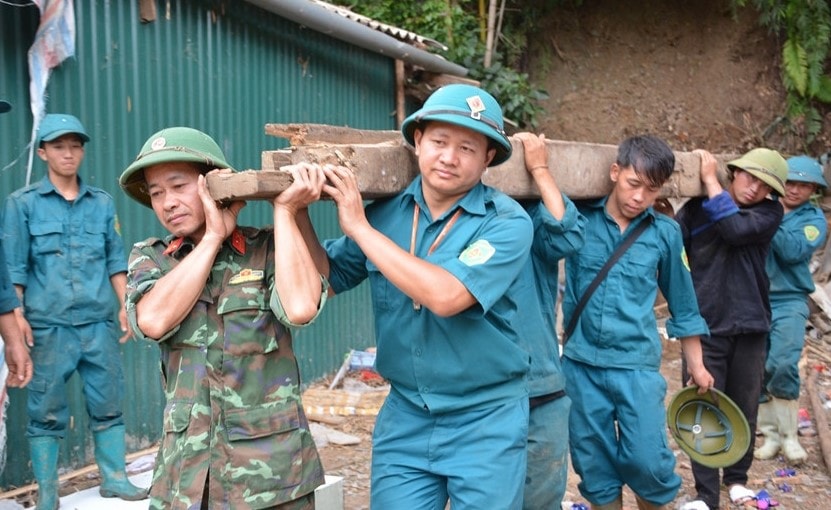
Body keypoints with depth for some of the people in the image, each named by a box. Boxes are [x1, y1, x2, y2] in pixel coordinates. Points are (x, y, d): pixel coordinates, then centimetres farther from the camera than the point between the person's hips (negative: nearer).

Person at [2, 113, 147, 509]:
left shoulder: (103, 202, 10)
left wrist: (126, 306, 7)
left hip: (98, 323, 3)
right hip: (48, 325, -3)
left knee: (108, 404, 7)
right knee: (47, 411, 3)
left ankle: (114, 478, 20)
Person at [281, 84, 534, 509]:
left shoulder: (506, 222, -15)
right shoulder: (385, 212, -2)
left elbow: (446, 296, -29)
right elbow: (325, 281, 6)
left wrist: (359, 227, -23)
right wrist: (298, 213, -10)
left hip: (485, 423, -3)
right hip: (404, 417, 4)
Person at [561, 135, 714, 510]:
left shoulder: (665, 233, 1)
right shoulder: (580, 218, -2)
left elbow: (681, 302, 11)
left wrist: (695, 365, 15)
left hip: (637, 365, 0)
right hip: (581, 364, 1)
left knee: (648, 461, -3)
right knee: (594, 466, 9)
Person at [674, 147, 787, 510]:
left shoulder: (770, 212, -1)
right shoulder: (695, 208, -1)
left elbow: (736, 229, -21)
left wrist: (711, 181, -17)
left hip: (749, 326, 1)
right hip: (706, 326, -1)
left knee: (744, 409, 13)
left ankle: (737, 478, 33)